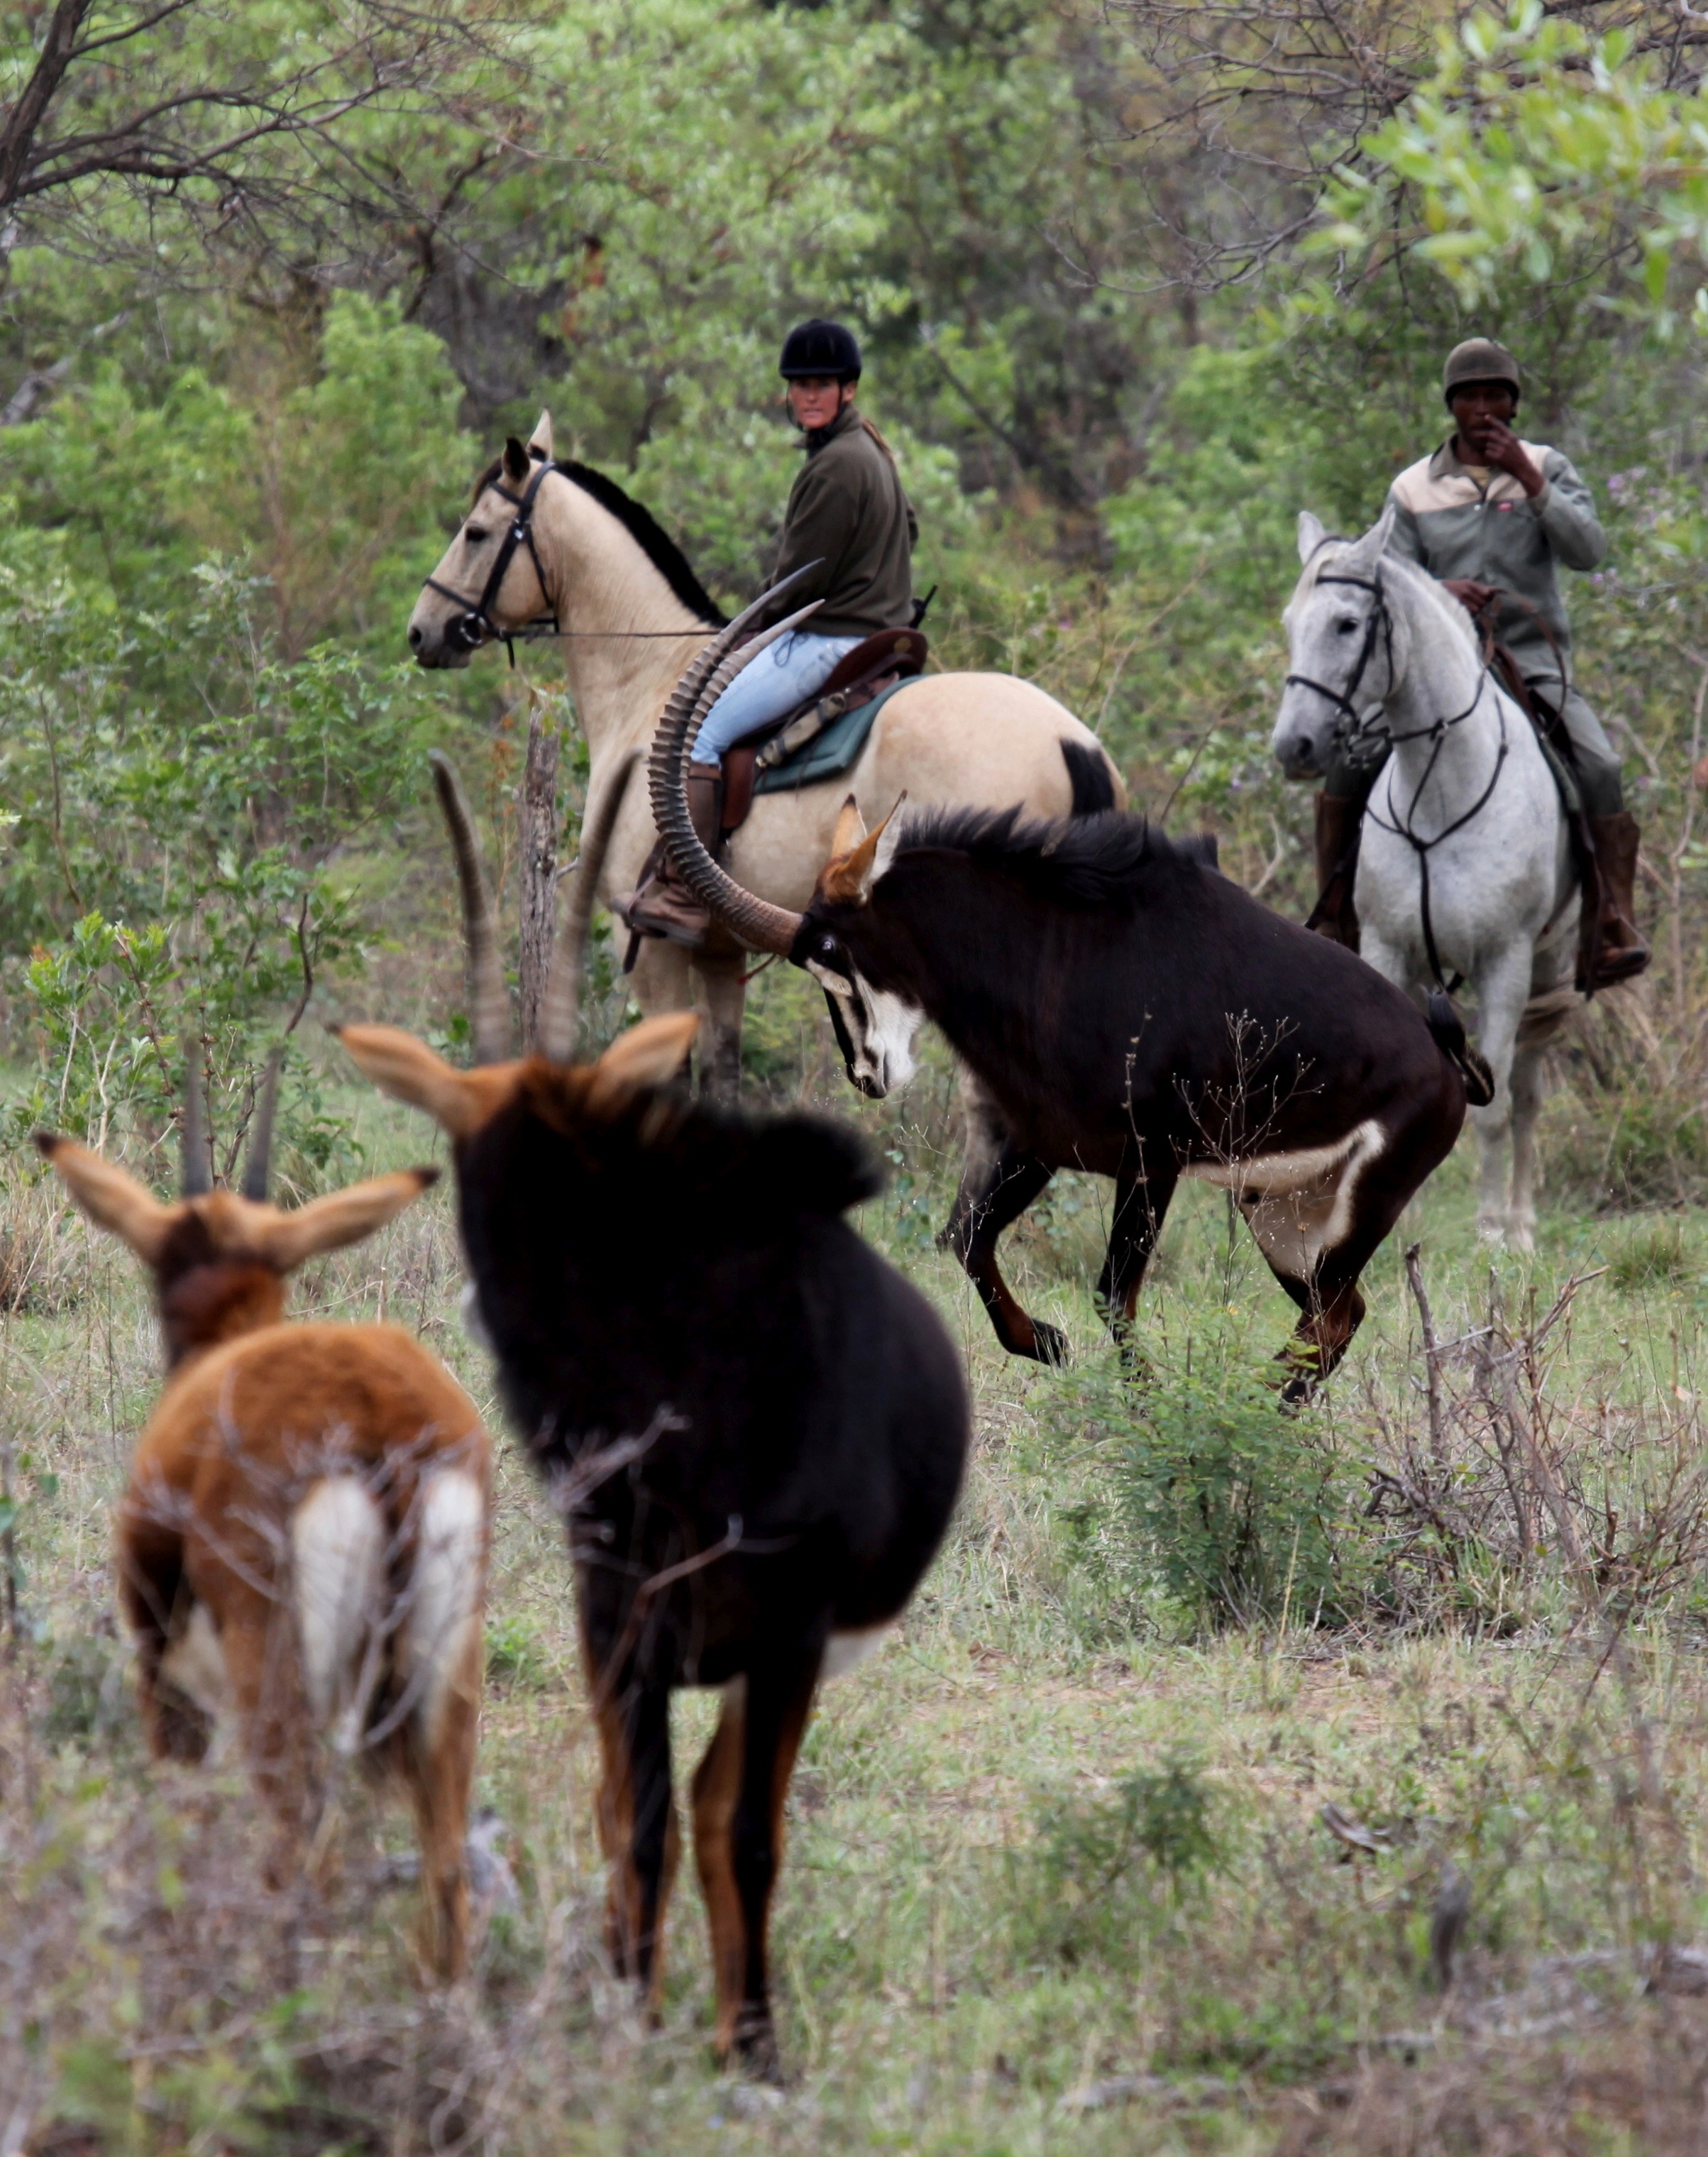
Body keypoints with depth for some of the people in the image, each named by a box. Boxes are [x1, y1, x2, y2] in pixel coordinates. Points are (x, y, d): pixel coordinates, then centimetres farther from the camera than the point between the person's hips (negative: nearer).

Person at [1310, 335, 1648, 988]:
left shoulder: (1548, 470, 6)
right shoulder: (1413, 489, 7)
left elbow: (1588, 550, -7)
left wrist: (1530, 483, -17)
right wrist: (1440, 593, -19)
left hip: (1535, 661, -1)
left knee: (1601, 771, -26)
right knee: (1348, 762, -18)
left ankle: (1618, 928, -24)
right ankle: (1334, 916, -6)